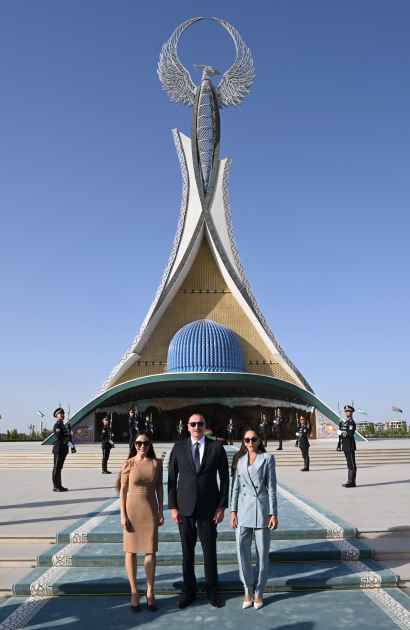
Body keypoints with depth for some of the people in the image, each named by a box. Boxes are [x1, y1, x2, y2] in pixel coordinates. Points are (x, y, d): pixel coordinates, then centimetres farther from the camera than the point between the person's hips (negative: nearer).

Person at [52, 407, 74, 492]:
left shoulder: (62, 425, 19)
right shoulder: (57, 425, -11)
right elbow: (59, 437, -23)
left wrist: (69, 433, 9)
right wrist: (68, 443, -19)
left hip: (63, 450, 10)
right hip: (58, 449, -10)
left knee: (59, 468, 13)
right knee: (56, 468, -4)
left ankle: (59, 486, 18)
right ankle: (56, 487, -1)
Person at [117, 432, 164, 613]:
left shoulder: (156, 463, -2)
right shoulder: (128, 464, -7)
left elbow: (159, 487, 4)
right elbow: (123, 490, -3)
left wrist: (161, 511, 2)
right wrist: (123, 515, -6)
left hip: (150, 510, 1)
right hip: (132, 509, -1)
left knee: (151, 551, 5)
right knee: (131, 551, 8)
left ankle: (150, 592, 20)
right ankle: (134, 591, 22)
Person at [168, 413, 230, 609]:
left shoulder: (217, 447, -2)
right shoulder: (178, 448, 0)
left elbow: (224, 478, 0)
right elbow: (172, 479, 2)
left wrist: (222, 506, -4)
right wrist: (173, 507, -2)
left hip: (208, 507, -1)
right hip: (185, 507, 1)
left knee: (210, 550, 9)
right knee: (187, 550, 10)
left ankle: (212, 591, 28)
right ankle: (189, 591, 28)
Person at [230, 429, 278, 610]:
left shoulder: (267, 458, -2)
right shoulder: (239, 460, 6)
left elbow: (271, 488, -3)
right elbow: (235, 487, 7)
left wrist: (274, 514, -5)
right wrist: (233, 511, 2)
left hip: (262, 510, -2)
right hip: (243, 510, 2)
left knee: (262, 553, 5)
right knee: (242, 551, -1)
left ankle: (259, 593, 23)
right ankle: (248, 591, 18)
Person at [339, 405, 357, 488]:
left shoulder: (351, 422, -13)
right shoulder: (346, 422, 18)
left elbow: (350, 434, -25)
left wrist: (341, 433, -16)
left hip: (350, 446, -10)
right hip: (346, 446, 10)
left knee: (352, 464, -6)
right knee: (349, 464, 12)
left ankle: (352, 482, -3)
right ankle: (350, 481, 17)